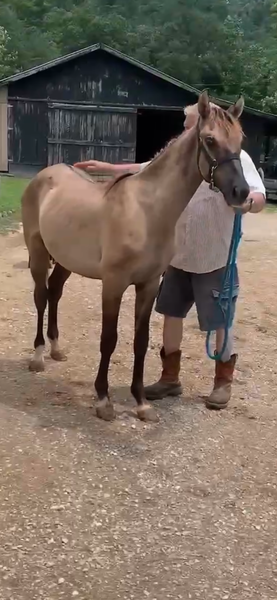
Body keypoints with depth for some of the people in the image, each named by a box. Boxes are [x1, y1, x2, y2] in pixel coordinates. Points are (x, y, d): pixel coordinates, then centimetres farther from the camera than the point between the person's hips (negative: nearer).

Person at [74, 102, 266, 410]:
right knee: (171, 314, 12)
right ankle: (170, 377, 27)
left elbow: (259, 197, -20)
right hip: (179, 256, 6)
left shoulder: (236, 158, -12)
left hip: (215, 259, -6)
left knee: (220, 322, 5)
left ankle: (223, 382, 22)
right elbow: (144, 170, 14)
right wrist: (106, 167, 12)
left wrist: (248, 202, -43)